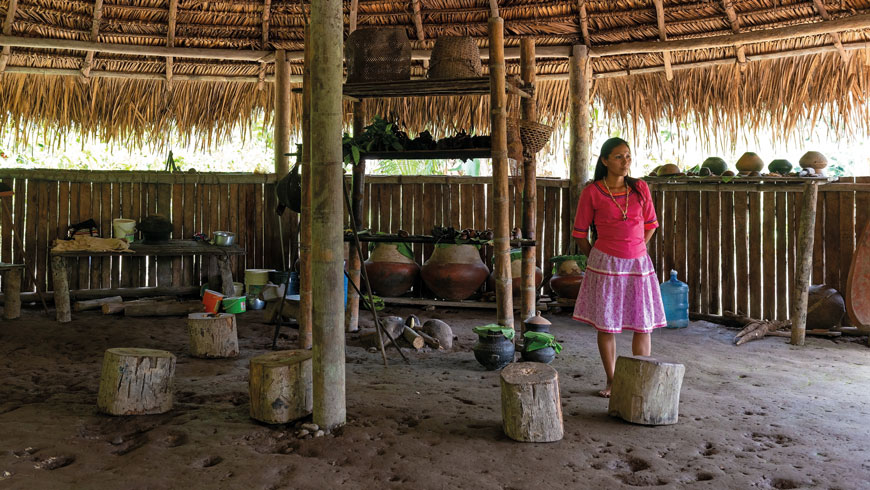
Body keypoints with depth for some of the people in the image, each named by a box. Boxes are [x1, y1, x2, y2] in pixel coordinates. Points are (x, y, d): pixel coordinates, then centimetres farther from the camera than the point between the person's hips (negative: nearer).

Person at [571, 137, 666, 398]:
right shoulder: (591, 192, -4)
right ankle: (611, 381, 18)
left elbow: (650, 225, 14)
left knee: (643, 325, 4)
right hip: (606, 264, -2)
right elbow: (580, 232, 2)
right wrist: (595, 259, 8)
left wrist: (634, 249, 9)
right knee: (606, 325, 4)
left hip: (638, 264, 3)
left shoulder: (640, 188, 4)